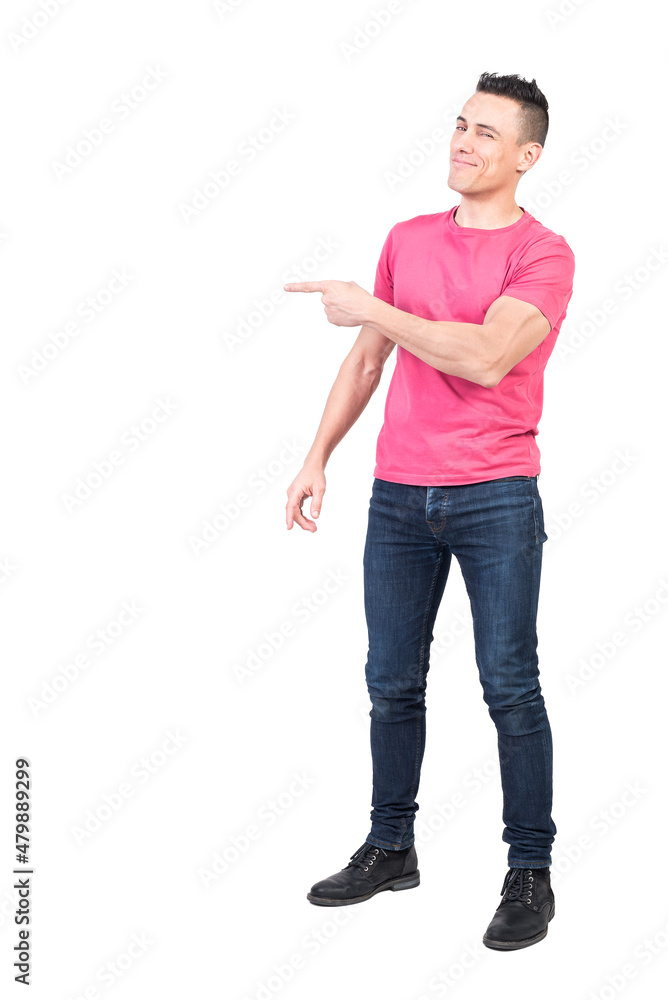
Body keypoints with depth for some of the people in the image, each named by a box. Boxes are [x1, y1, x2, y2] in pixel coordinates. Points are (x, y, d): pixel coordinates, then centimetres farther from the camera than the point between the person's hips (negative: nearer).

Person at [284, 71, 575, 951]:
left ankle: (531, 873, 9)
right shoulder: (408, 239, 11)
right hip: (399, 496, 5)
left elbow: (486, 357, -21)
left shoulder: (542, 254, -6)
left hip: (496, 498, -5)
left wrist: (371, 308, -17)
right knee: (392, 682, 10)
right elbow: (367, 359, 17)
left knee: (510, 686, -1)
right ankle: (390, 849, 24)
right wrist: (318, 458, 13)